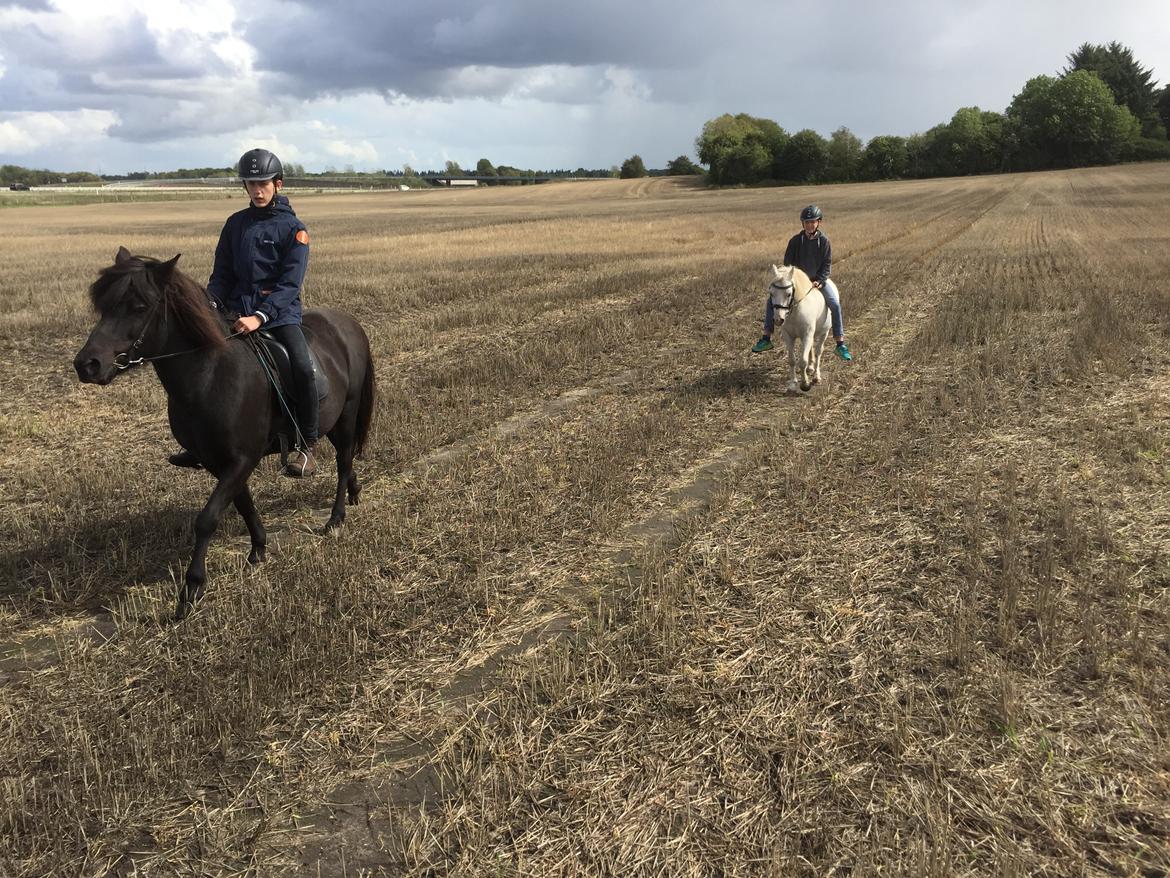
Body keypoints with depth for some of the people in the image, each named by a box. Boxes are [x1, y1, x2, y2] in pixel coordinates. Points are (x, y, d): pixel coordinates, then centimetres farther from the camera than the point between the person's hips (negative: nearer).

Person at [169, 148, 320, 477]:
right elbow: (222, 274, 14)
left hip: (280, 314, -5)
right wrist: (211, 303, -7)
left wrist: (259, 316, -24)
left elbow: (290, 284, -11)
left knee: (302, 369, -27)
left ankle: (307, 446, -13)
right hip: (237, 313, 5)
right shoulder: (236, 224, 12)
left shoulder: (293, 228, -2)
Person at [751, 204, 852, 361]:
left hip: (818, 279, -1)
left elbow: (827, 263, -7)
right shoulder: (796, 240, -7)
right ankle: (766, 339, -2)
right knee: (771, 301, -11)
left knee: (835, 305, -20)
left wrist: (819, 281, -19)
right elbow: (787, 261, -3)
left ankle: (841, 344, -12)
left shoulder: (823, 240, -9)